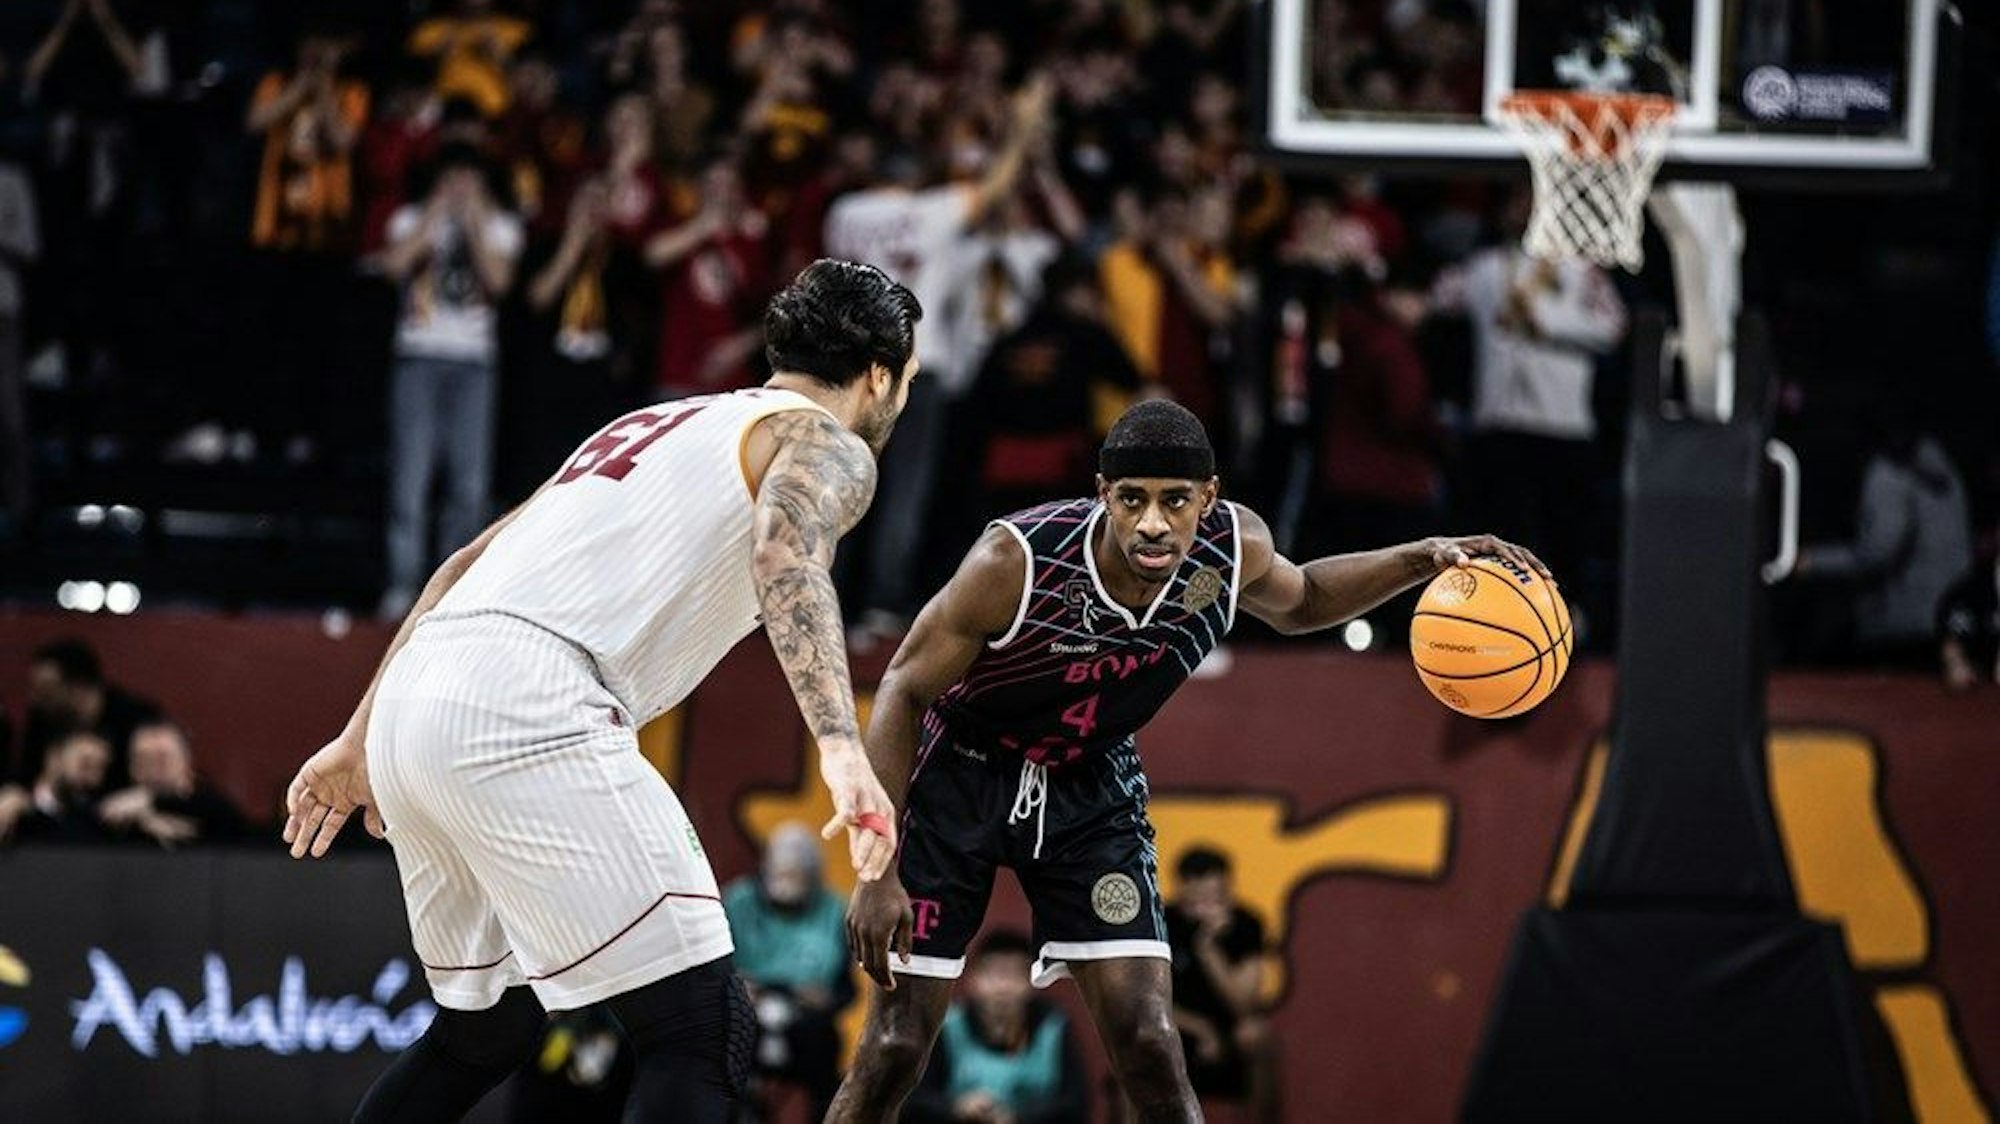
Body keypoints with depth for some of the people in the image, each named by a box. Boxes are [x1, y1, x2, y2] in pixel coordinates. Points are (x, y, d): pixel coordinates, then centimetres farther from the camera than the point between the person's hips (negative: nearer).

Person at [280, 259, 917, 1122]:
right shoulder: (825, 443, 8)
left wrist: (360, 741, 36)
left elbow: (466, 566, 32)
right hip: (525, 710, -9)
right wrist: (840, 747, -29)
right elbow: (786, 550, -16)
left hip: (414, 700, 9)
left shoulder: (654, 427, 32)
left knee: (486, 1026, 26)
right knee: (700, 1029, -8)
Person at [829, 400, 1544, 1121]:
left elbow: (1299, 603, 8)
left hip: (1089, 785, 3)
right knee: (894, 1052, -5)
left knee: (1149, 1047, -10)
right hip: (960, 771, -3)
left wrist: (1426, 560, -8)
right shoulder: (1016, 563, -33)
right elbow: (904, 691, -20)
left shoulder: (1236, 547, -19)